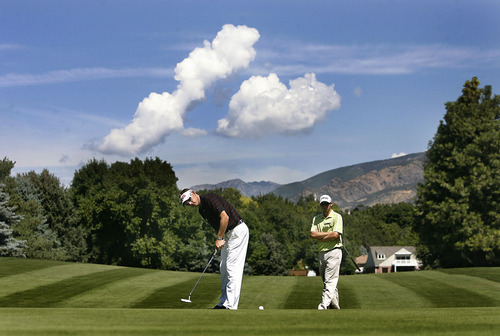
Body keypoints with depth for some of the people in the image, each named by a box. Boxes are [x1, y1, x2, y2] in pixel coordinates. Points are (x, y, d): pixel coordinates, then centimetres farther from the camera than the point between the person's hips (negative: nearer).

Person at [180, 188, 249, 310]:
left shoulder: (209, 198, -17)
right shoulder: (201, 210, 12)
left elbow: (225, 217, -24)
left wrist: (219, 238, -17)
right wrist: (220, 239, -2)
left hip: (238, 230, -10)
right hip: (228, 234, 10)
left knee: (233, 268, -12)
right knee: (224, 268, 11)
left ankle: (231, 306, -13)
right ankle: (224, 302, 17)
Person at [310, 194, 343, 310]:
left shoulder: (337, 217, -1)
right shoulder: (316, 218, 14)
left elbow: (335, 235, -13)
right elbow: (313, 234, 0)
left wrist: (320, 237, -4)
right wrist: (329, 233, -8)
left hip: (334, 251, -6)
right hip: (321, 252, 6)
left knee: (330, 281, -12)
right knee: (326, 281, 8)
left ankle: (323, 306, -19)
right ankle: (335, 305, 16)